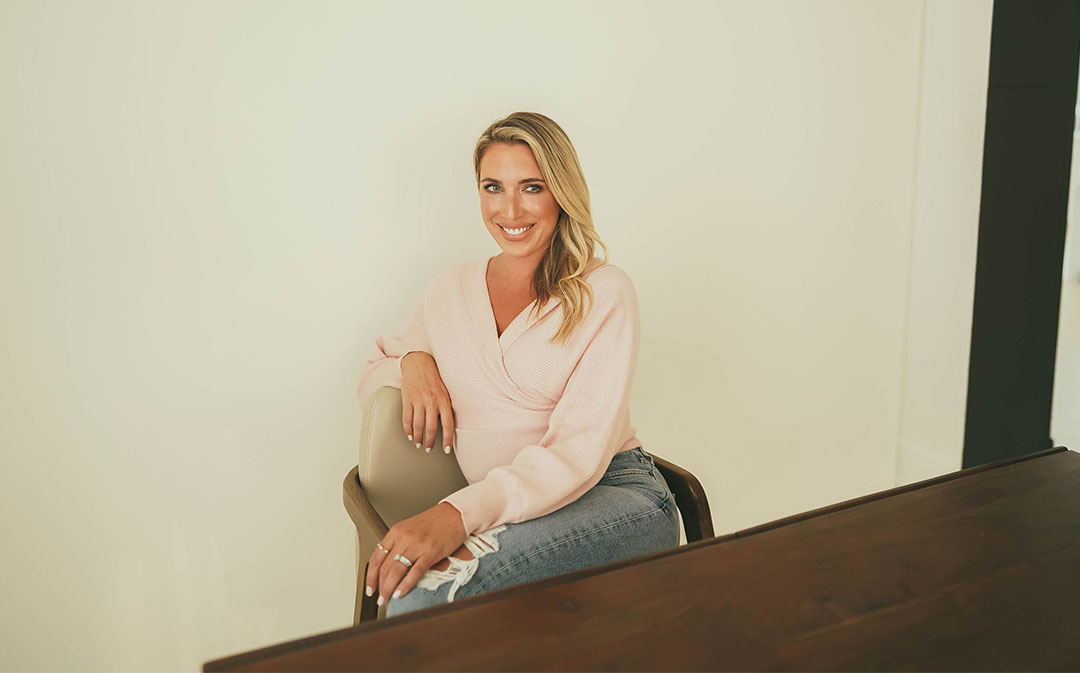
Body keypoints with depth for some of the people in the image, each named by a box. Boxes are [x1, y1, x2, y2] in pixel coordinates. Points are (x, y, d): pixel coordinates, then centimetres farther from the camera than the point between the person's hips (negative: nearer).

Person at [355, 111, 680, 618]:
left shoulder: (605, 292, -2)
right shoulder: (451, 287, 13)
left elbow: (582, 448, -12)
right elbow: (369, 379, 24)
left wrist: (460, 513, -27)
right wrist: (414, 360, -1)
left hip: (614, 496, -4)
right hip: (505, 514, 4)